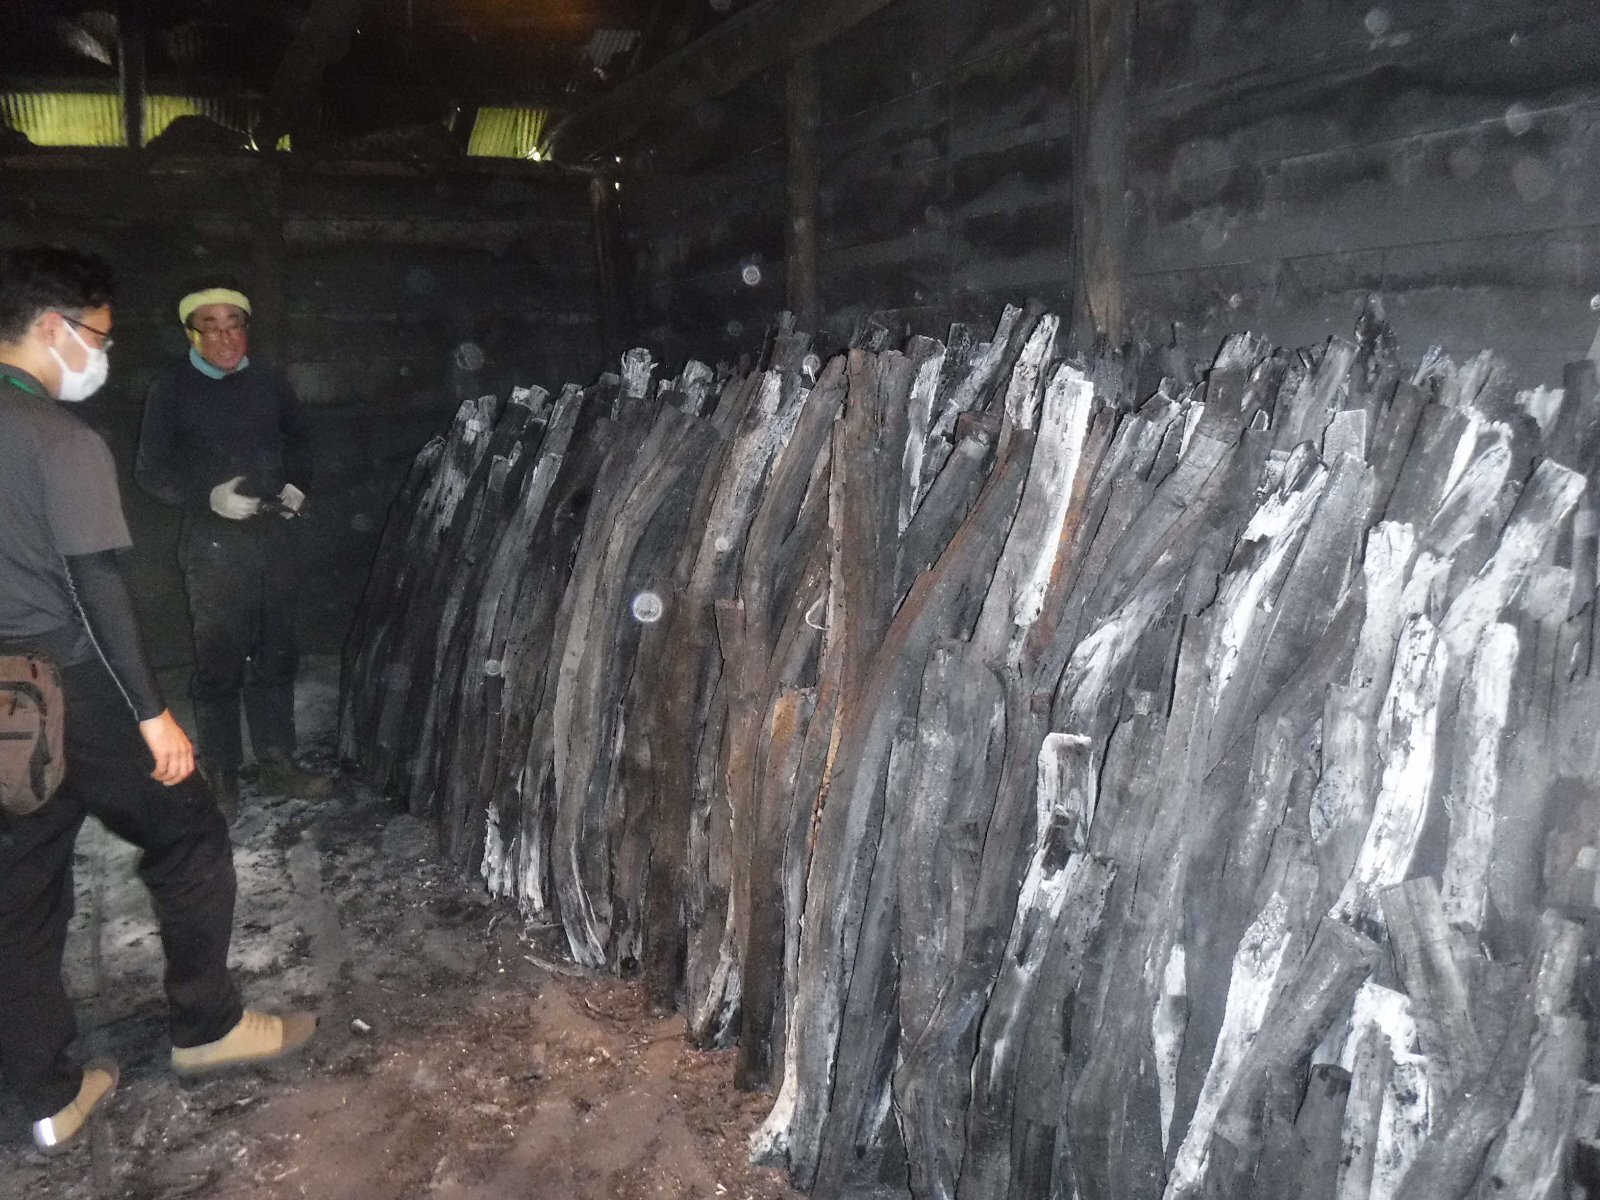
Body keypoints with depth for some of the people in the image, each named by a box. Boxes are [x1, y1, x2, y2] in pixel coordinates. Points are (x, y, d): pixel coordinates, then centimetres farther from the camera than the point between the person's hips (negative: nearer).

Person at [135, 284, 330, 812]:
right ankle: (221, 776, 13)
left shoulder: (267, 380, 3)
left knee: (275, 655, 12)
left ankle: (277, 761, 25)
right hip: (213, 543, -4)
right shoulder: (173, 388, -7)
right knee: (219, 663, -1)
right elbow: (150, 471, -3)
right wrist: (210, 496, -17)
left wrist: (297, 484, 4)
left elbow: (298, 437, 20)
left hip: (273, 531, 4)